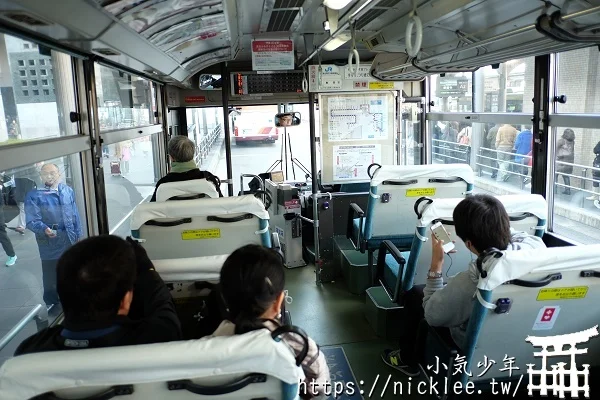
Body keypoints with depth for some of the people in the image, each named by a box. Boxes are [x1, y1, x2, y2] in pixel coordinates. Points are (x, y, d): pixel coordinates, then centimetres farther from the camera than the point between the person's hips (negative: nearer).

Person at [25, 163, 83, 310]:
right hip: (50, 244, -4)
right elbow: (32, 221, -17)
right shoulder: (33, 196, -11)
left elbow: (75, 215, 6)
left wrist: (78, 235, 6)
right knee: (51, 275, 8)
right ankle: (51, 303, 29)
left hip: (70, 242, 4)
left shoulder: (68, 191, 2)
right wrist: (44, 229, -36)